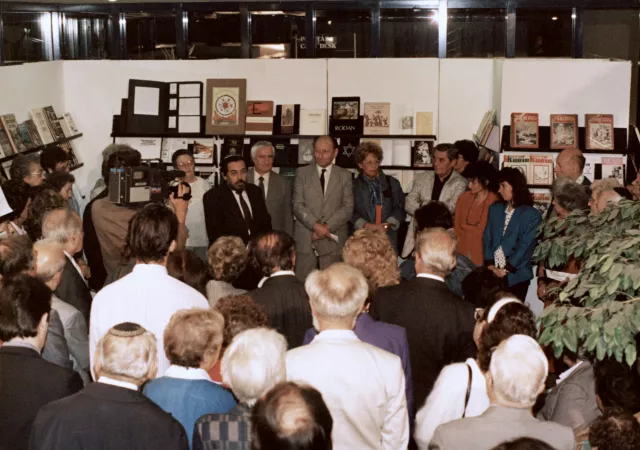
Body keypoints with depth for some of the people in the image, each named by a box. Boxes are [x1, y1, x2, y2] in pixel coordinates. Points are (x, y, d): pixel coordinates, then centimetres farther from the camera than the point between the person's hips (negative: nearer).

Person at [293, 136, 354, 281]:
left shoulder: (345, 175, 9)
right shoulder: (302, 173, 8)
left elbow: (348, 207, 1)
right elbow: (298, 205, -1)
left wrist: (327, 226, -12)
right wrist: (315, 225, -15)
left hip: (333, 239, 0)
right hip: (305, 239, 0)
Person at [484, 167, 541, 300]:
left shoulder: (531, 215, -3)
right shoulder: (494, 209, 13)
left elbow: (526, 247, -8)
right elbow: (487, 239, 10)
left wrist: (506, 269, -12)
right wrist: (490, 265, -3)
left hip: (516, 276, -4)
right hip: (493, 274, 4)